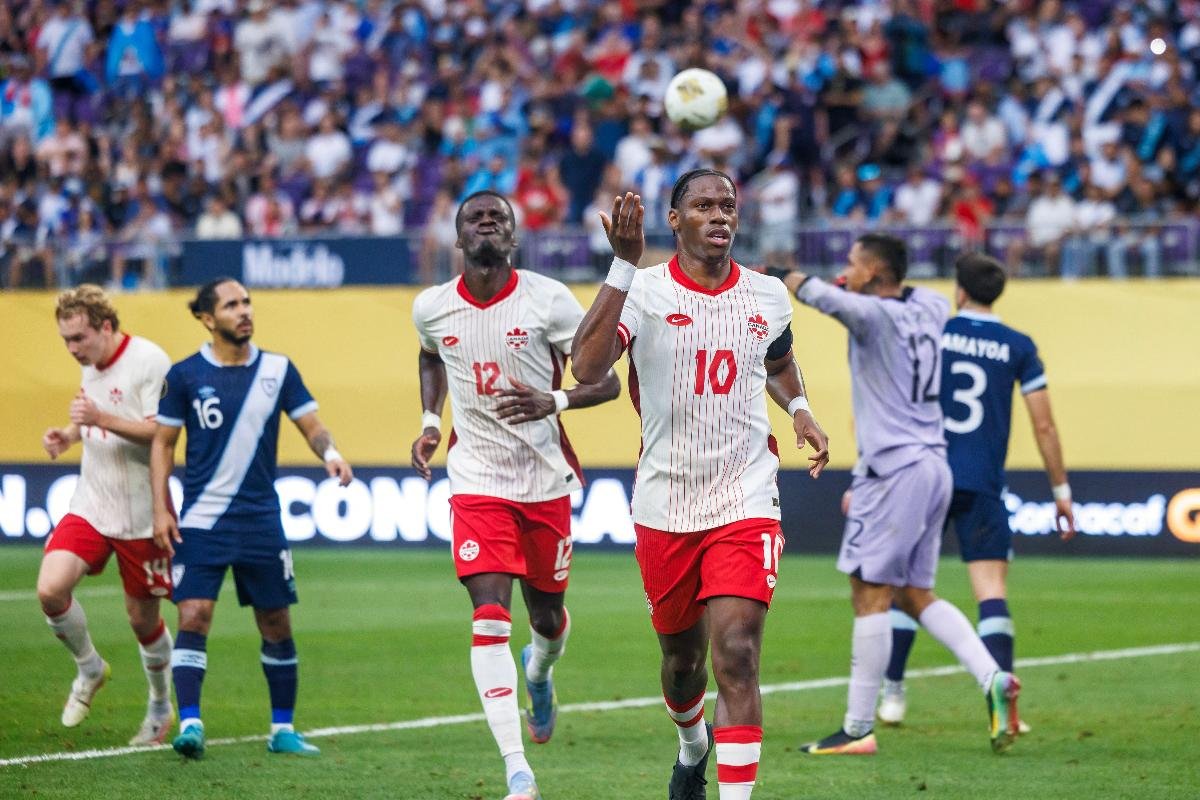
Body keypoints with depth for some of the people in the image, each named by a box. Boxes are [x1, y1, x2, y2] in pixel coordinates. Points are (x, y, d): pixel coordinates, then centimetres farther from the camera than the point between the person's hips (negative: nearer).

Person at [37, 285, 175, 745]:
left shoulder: (149, 362, -17)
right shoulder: (91, 366, 7)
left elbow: (163, 432, -22)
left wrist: (101, 419, -32)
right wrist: (68, 435, 3)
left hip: (141, 514, -6)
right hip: (90, 505, 6)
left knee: (142, 616, 5)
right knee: (51, 589, -14)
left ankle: (161, 708, 29)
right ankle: (89, 669, 13)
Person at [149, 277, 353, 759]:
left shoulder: (277, 370, 3)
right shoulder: (185, 375, -2)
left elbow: (311, 426, 5)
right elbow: (163, 443, 5)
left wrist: (330, 453, -17)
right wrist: (161, 509, -3)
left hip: (261, 519, 2)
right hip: (201, 519, -2)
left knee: (276, 625, 6)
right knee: (193, 616, -15)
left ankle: (282, 729, 18)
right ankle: (190, 724, -14)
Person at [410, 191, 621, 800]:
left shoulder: (548, 301, -10)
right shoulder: (433, 308, -1)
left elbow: (607, 383, -8)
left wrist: (554, 401, -26)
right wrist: (430, 420, 11)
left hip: (545, 481, 0)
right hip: (477, 481, 0)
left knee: (547, 617, 14)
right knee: (490, 618, -15)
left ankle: (539, 674, 54)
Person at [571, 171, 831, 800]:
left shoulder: (768, 297, 4)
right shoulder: (644, 292, -9)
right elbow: (587, 368, -28)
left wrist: (799, 409, 5)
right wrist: (624, 263, -31)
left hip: (745, 505, 0)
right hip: (664, 507, 0)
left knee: (736, 656, -16)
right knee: (680, 656, 17)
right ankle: (692, 749, 49)